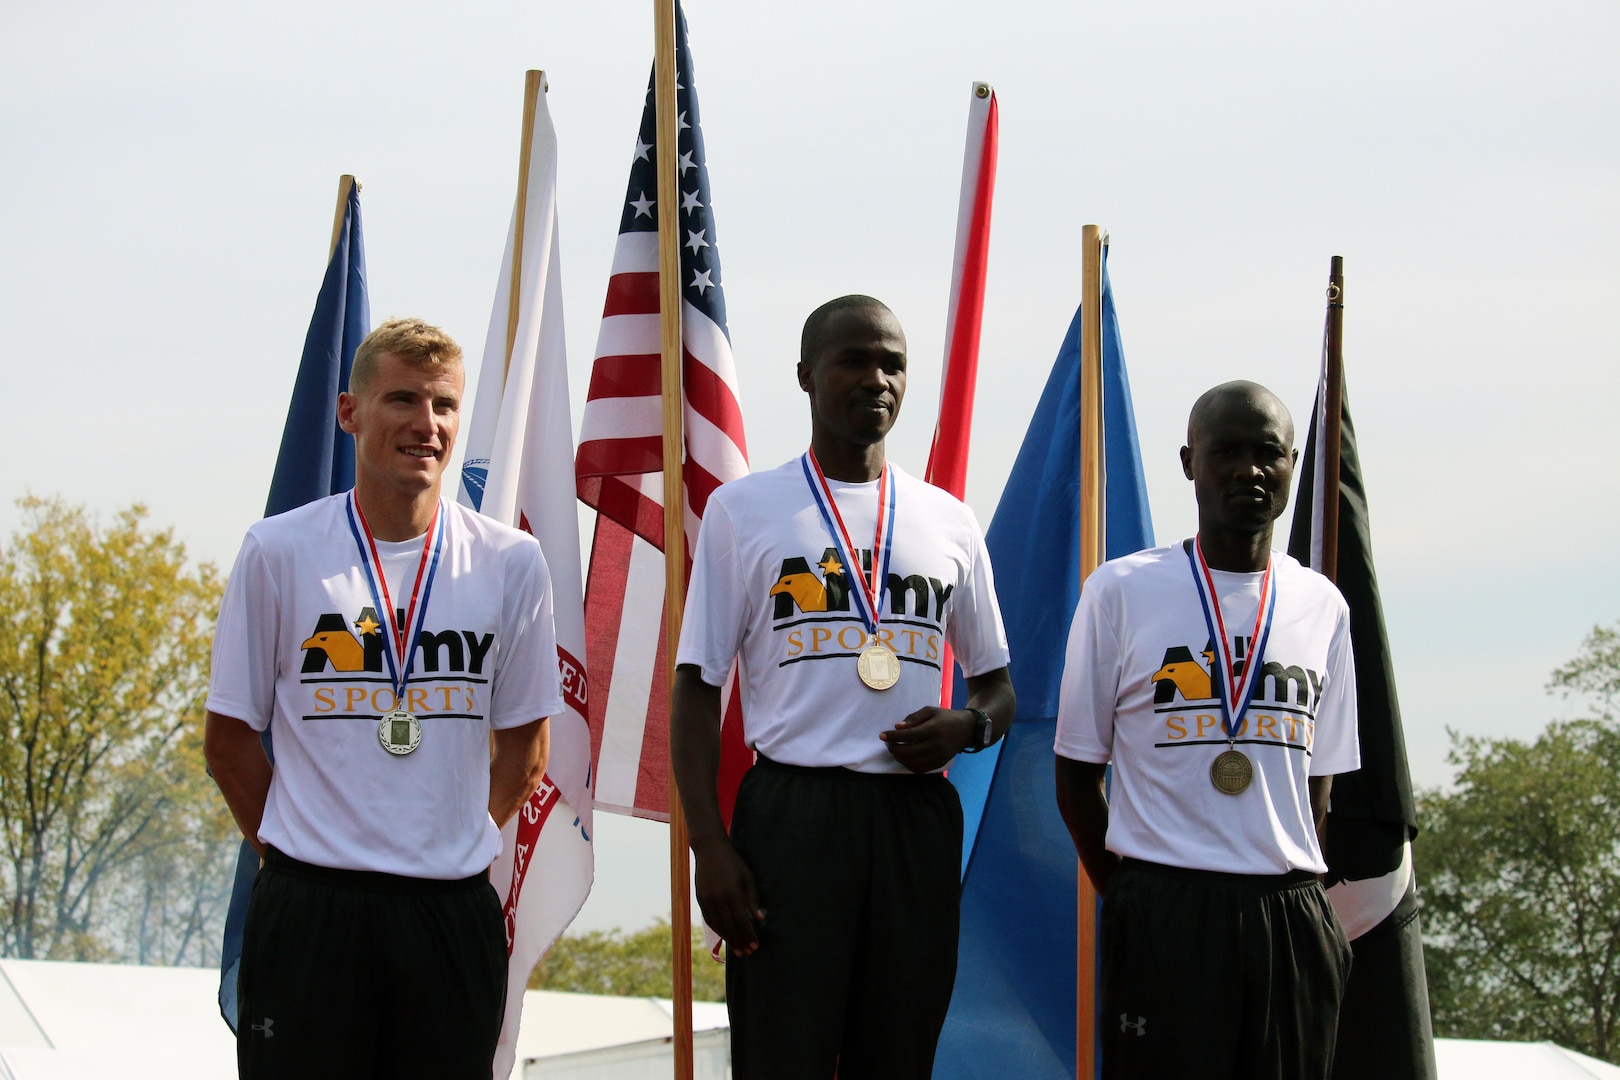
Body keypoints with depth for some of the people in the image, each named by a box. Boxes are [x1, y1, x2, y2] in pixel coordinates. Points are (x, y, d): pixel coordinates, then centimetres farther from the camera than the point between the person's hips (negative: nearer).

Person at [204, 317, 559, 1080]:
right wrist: (297, 852, 4)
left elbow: (523, 752, 11)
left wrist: (450, 852, 7)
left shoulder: (510, 564, 3)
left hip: (454, 911, 2)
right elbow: (230, 742, 5)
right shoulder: (279, 552, 0)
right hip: (309, 911, -1)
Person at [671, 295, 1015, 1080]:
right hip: (792, 814, -3)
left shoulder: (948, 521, 14)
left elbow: (997, 686, 20)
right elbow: (697, 689, 2)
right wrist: (708, 846, -8)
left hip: (916, 818, 3)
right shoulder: (743, 509, 5)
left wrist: (966, 728, -5)